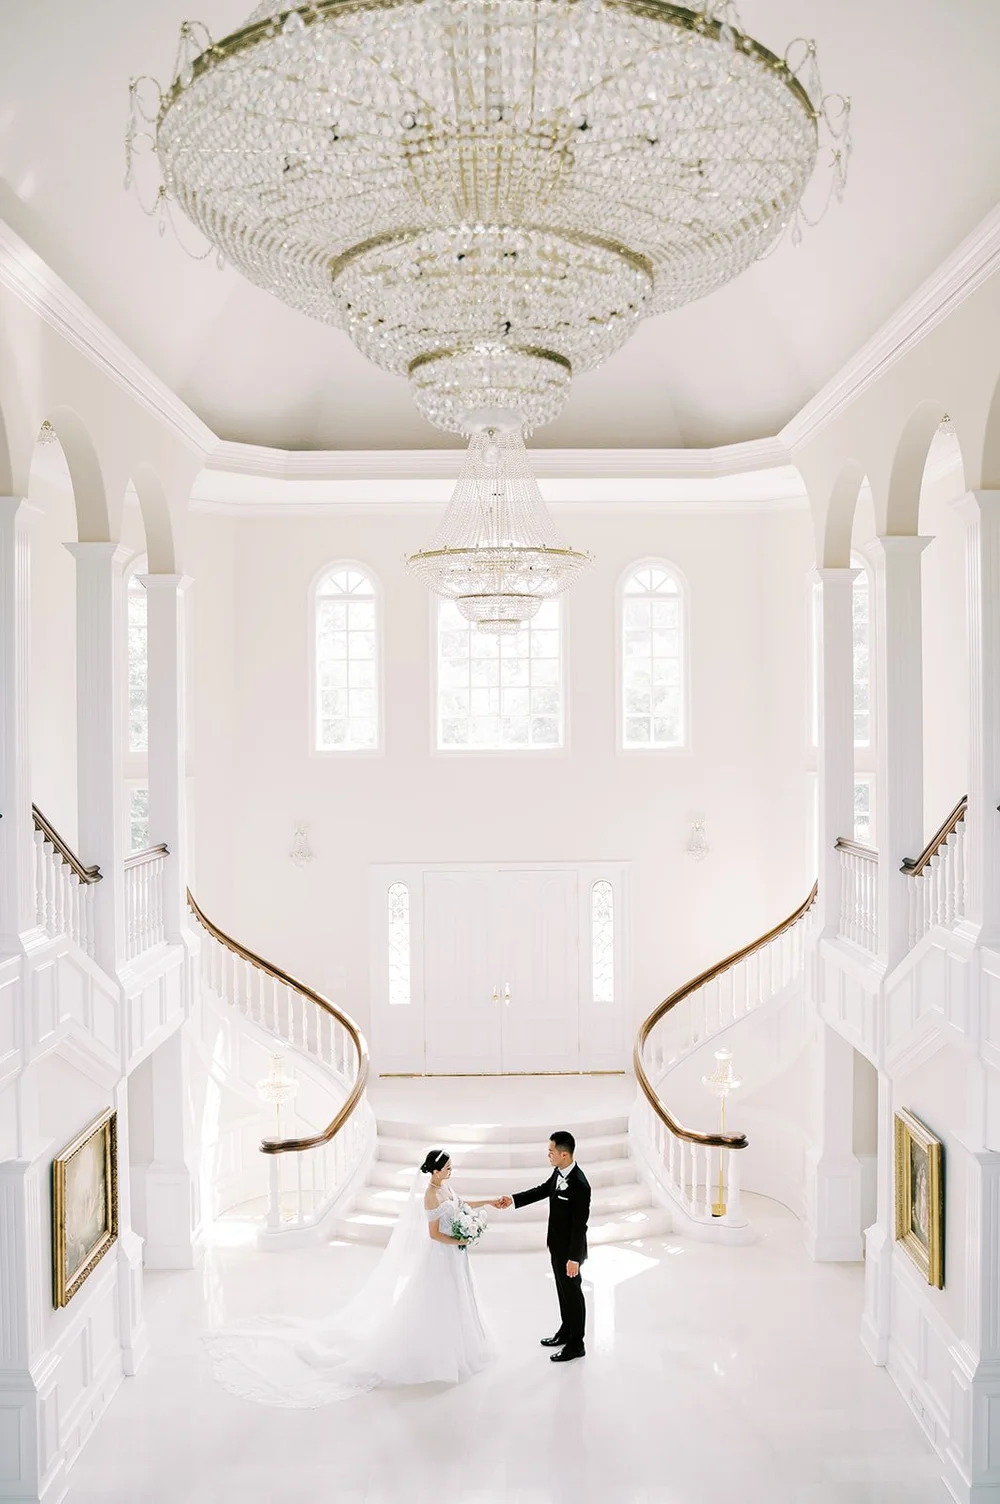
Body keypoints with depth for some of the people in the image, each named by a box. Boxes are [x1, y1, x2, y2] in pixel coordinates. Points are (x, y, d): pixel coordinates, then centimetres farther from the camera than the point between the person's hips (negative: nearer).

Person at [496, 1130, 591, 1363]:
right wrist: (514, 1199, 9)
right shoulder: (559, 1172, -6)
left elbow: (580, 1226, -26)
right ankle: (566, 1331, 42)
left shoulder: (579, 1185, -32)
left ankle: (576, 1345, 24)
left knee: (572, 1293, 8)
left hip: (570, 1249, -8)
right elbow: (543, 1190, 13)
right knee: (563, 1290, 23)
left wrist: (574, 1258, -21)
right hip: (558, 1244, 8)